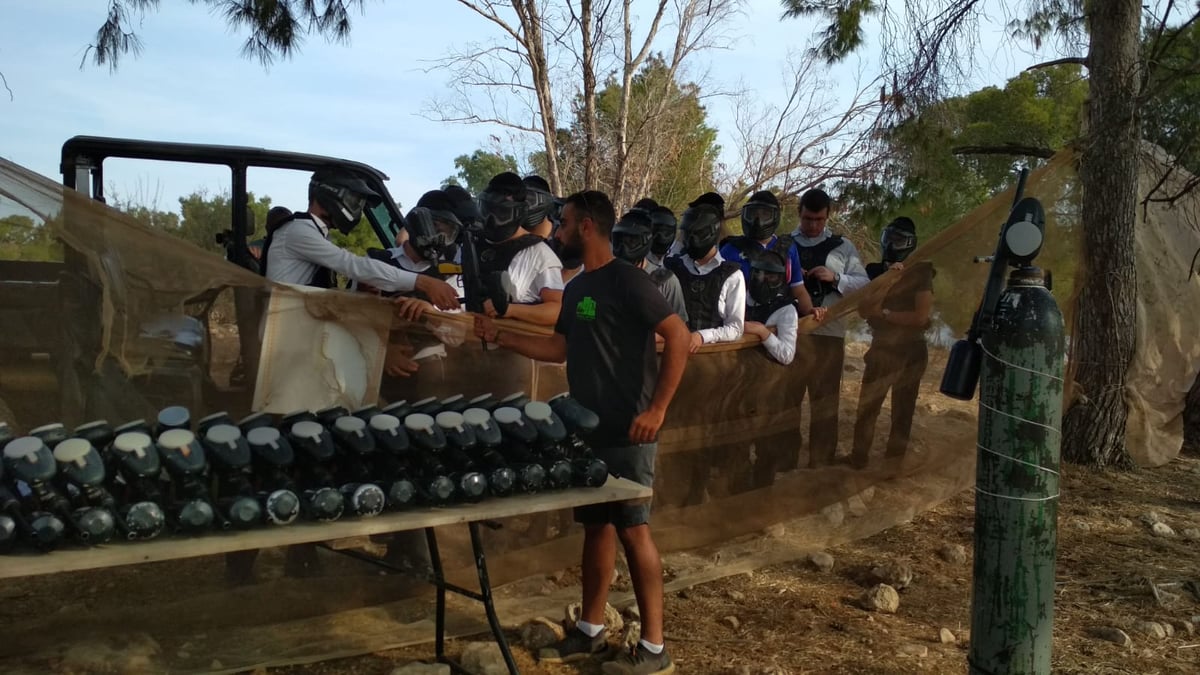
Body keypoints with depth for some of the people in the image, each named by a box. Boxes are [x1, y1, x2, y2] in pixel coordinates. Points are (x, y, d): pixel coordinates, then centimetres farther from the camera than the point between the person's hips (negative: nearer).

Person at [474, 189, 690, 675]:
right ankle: (590, 631, 26)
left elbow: (678, 337, -17)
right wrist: (498, 336, 15)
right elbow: (560, 349, 19)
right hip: (589, 429, 8)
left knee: (633, 530, -3)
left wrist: (657, 408, -20)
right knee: (596, 527, 14)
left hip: (626, 433, -8)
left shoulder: (626, 280, -13)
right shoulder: (576, 288, 13)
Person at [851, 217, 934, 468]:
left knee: (903, 412, 9)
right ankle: (858, 460, 14)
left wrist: (884, 313, -11)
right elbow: (864, 310, -10)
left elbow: (921, 316, -17)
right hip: (882, 348, 2)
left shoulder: (920, 272, -8)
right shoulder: (875, 271, 1)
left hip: (911, 350, -2)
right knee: (867, 408, 2)